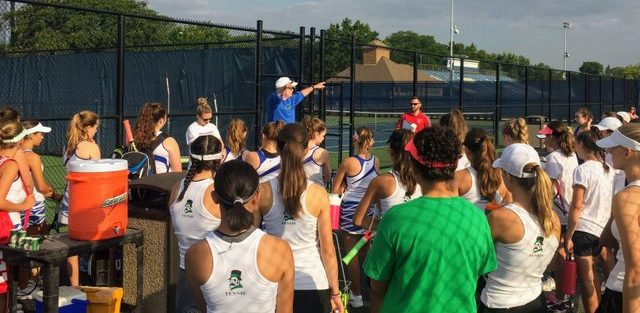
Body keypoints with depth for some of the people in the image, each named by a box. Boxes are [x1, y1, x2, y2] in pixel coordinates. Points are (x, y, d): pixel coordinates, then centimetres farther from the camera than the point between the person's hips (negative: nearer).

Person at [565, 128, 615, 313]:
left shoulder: (583, 169, -13)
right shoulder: (609, 170, 7)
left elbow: (577, 206, -15)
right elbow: (610, 203, 12)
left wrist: (568, 236, -11)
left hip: (583, 228, -7)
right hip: (601, 228, 7)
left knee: (586, 278, 1)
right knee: (592, 274, 20)